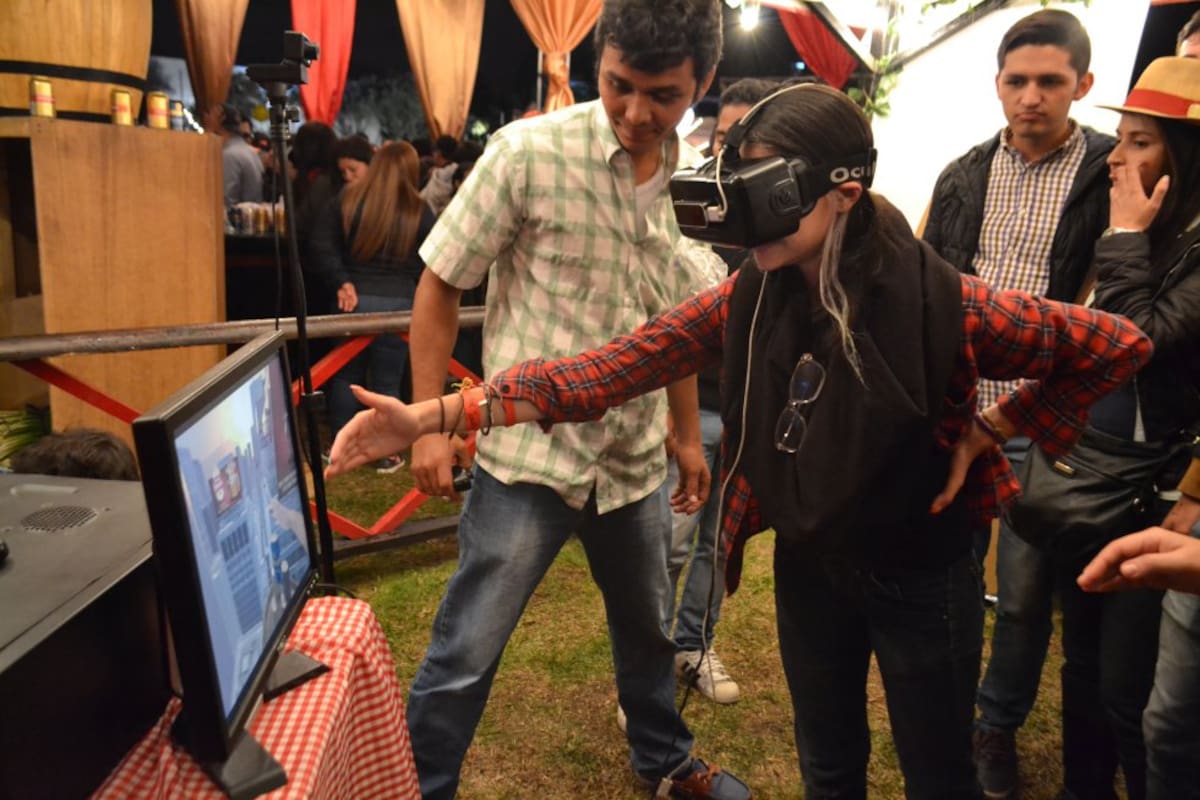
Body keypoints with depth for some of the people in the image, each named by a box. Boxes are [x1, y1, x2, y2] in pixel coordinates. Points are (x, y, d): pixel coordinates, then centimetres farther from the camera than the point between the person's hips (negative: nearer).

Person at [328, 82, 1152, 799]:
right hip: (808, 567, 4)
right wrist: (441, 412, -25)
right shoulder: (748, 300, -12)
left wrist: (987, 430, -14)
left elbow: (1119, 344, -13)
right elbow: (616, 366, -18)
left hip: (922, 576, -3)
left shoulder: (943, 305, -25)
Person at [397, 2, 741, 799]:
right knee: (464, 656, 3)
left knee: (649, 628, 23)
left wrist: (689, 435, 16)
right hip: (529, 453, -4)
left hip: (634, 458, 5)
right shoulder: (528, 152, -14)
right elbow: (440, 285, -7)